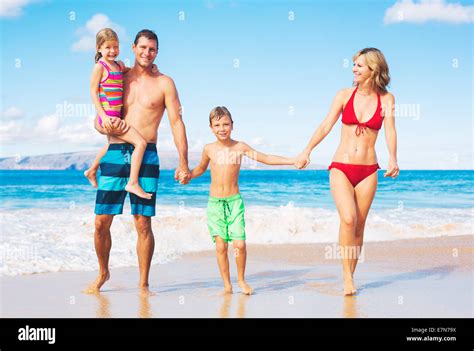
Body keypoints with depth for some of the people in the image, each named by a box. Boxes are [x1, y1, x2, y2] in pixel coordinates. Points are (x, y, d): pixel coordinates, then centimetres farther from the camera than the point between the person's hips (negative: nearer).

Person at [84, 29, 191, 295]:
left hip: (146, 157, -2)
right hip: (115, 154, 2)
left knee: (143, 224, -3)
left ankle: (143, 284, 9)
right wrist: (107, 128, -9)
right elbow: (98, 119, 15)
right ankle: (103, 273, 24)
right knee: (101, 222, 1)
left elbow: (177, 123, 1)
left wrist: (183, 163, -7)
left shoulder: (164, 83, 6)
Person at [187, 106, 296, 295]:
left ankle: (241, 279, 12)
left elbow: (266, 158, 2)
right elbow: (200, 169, 22)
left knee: (239, 243, -11)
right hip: (215, 202, 1)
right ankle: (227, 285, 9)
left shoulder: (240, 147, -1)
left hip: (234, 201, -1)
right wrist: (186, 176, 5)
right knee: (220, 245, -4)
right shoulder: (209, 149, 2)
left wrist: (293, 161, -3)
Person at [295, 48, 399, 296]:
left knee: (359, 226, 5)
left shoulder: (386, 99, 3)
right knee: (348, 219, -19)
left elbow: (390, 130, -9)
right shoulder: (345, 95, 3)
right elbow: (326, 125, -4)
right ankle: (347, 278, -11)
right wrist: (307, 150, -17)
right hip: (341, 167, -1)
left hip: (368, 170, 1)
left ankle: (350, 276, 18)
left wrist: (392, 159, -26)